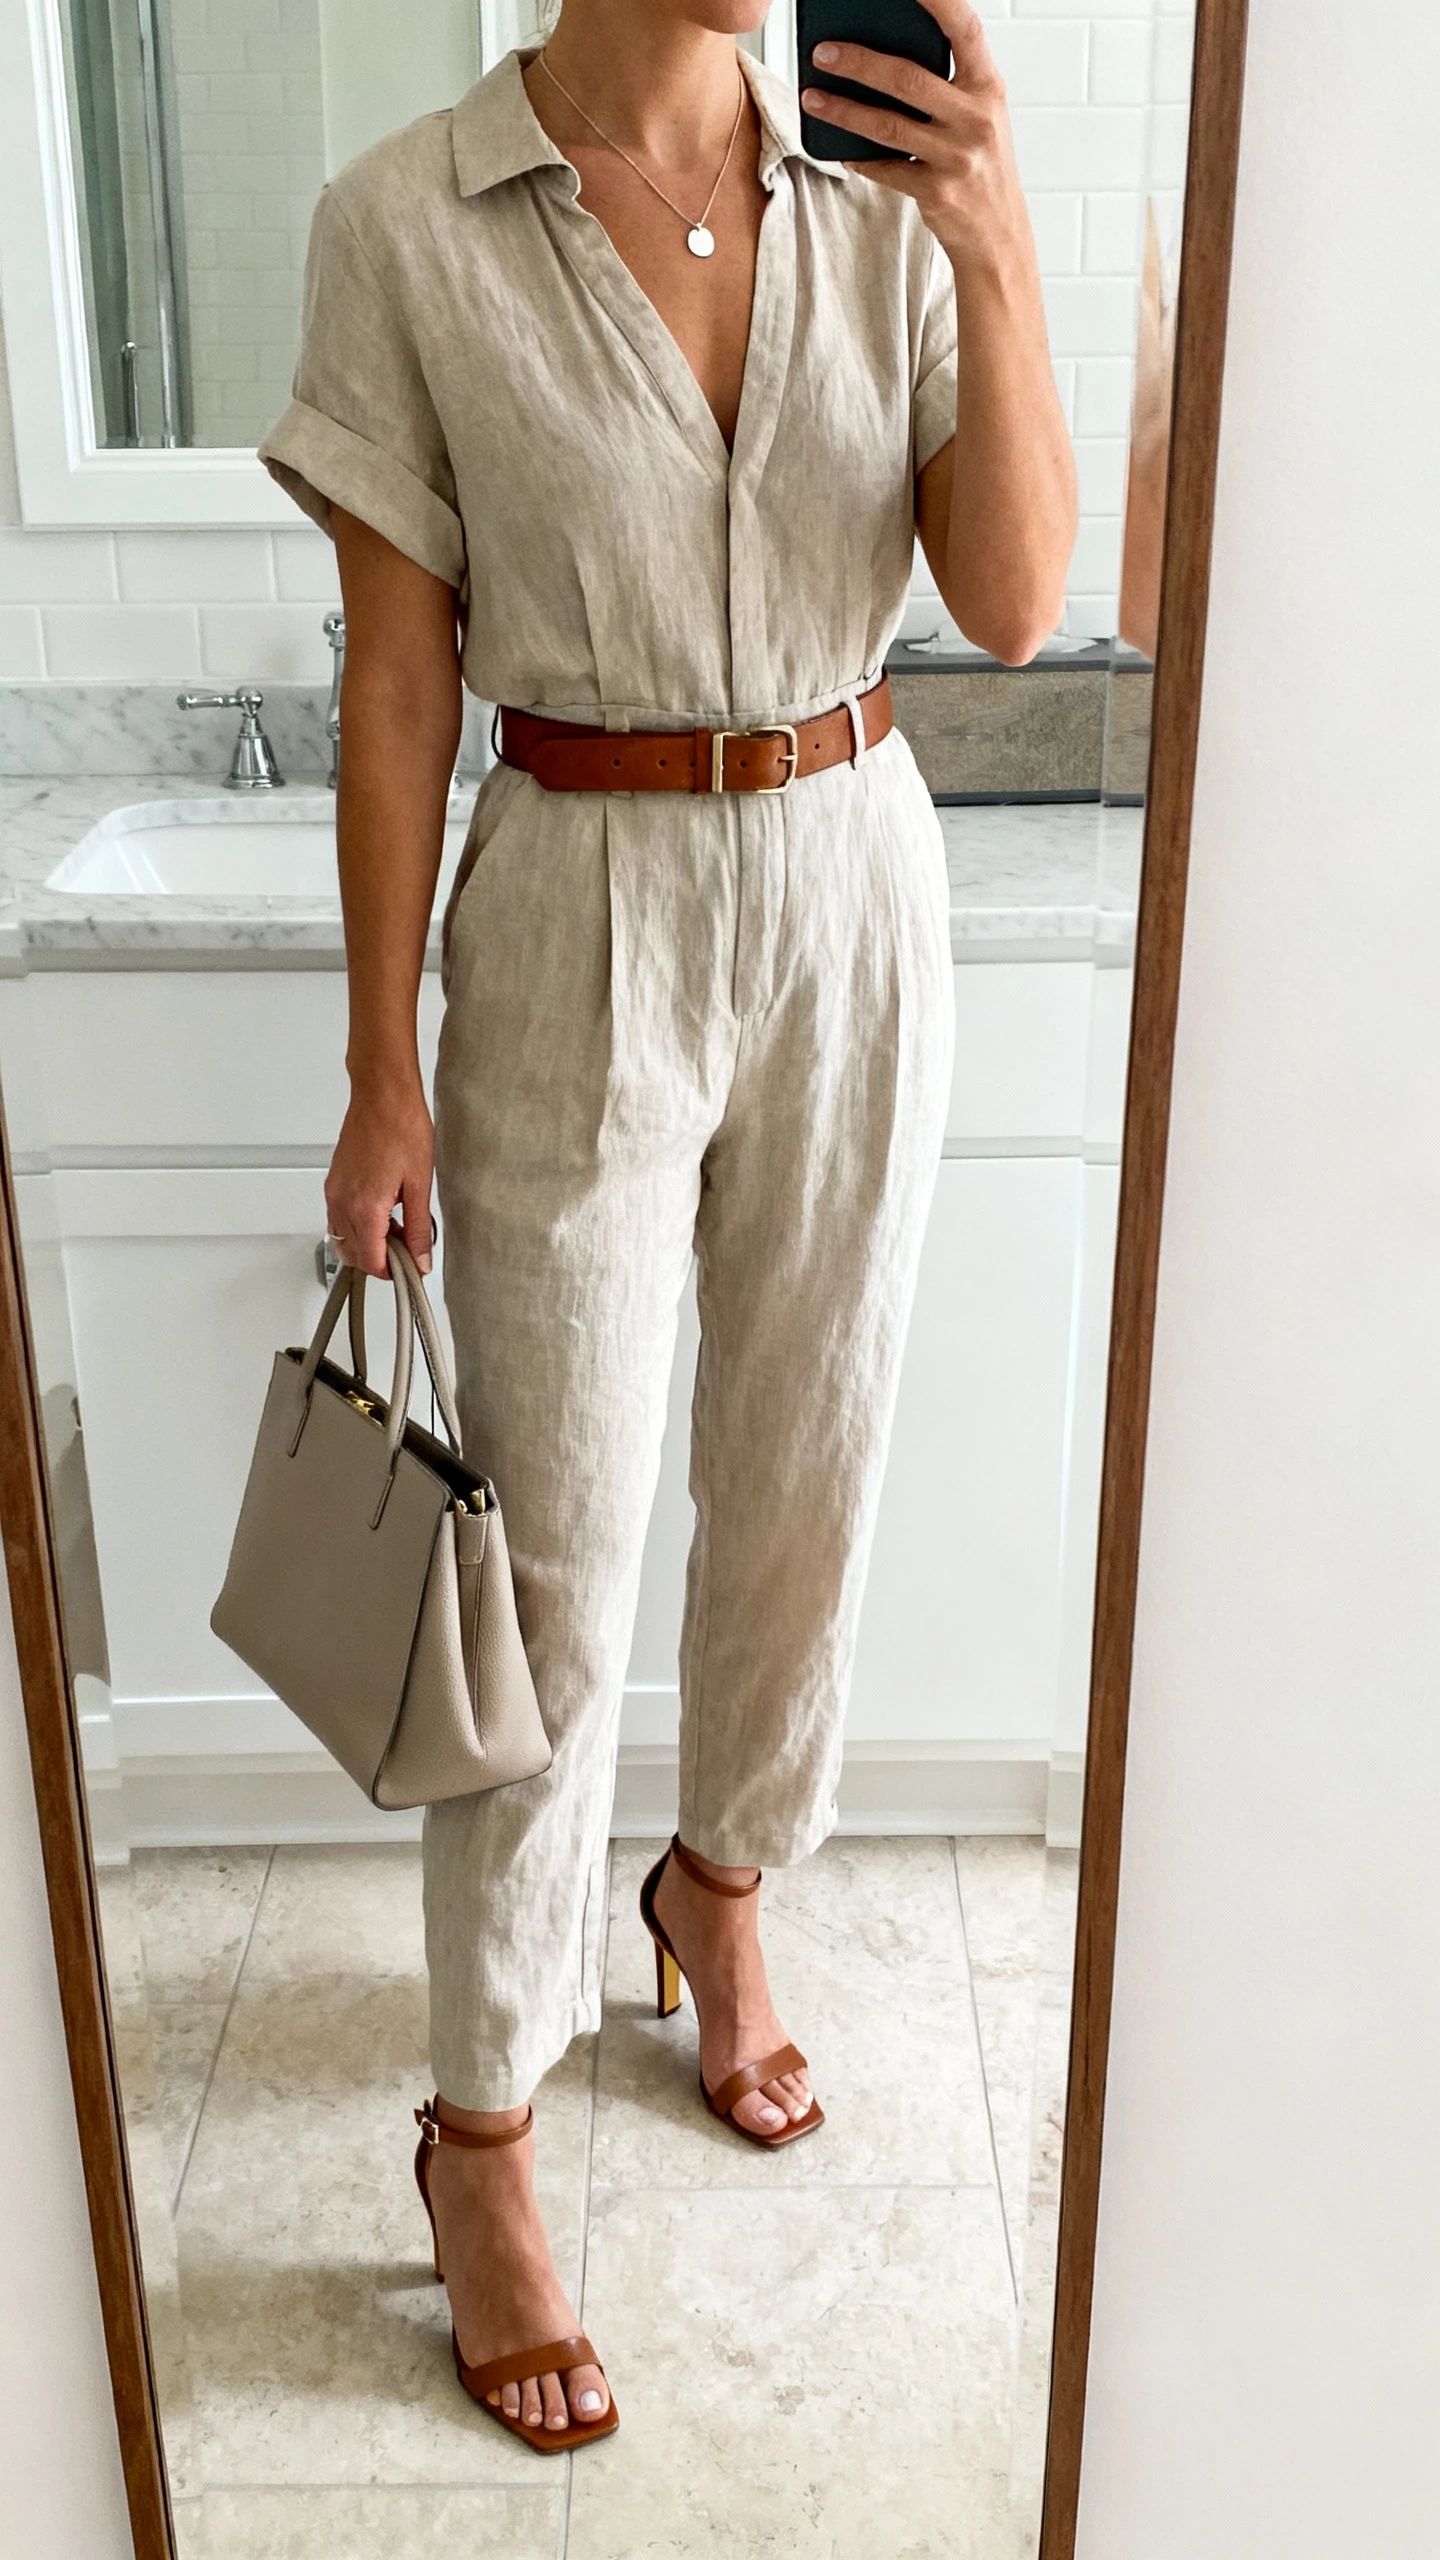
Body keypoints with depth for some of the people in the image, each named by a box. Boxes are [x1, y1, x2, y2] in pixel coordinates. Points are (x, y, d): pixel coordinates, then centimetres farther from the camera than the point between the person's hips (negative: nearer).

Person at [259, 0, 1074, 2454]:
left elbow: (1012, 604, -5)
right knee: (560, 1555, 1)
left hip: (852, 890, 4)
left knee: (807, 1468, 15)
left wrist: (1000, 253, -19)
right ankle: (480, 2137, 20)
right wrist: (384, 1075, -6)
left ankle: (721, 1886, 43)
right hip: (584, 920, -3)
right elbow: (395, 684, -6)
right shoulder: (406, 226, -7)